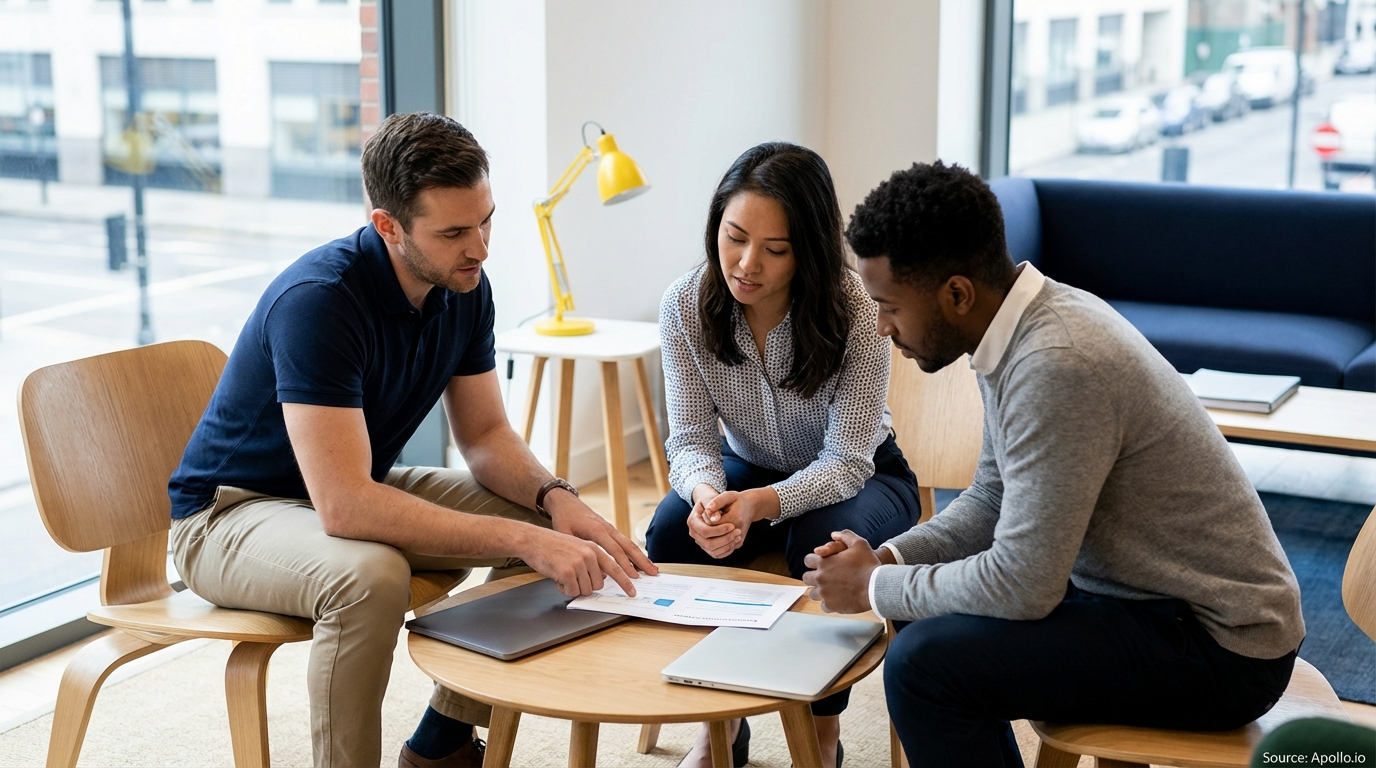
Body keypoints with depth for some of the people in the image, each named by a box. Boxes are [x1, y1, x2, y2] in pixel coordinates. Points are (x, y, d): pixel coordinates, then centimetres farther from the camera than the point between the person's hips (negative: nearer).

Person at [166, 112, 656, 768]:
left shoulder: (464, 288, -7)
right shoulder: (317, 301, -32)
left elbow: (485, 435, 2)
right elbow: (343, 507, -38)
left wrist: (556, 499, -19)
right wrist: (524, 539, -40)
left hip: (362, 486, 8)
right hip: (232, 512, -8)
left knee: (548, 520, -3)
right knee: (369, 577, -38)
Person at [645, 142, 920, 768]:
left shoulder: (855, 313, -28)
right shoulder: (686, 307, -18)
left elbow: (846, 462, -26)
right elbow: (691, 438, -14)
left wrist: (757, 503, -46)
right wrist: (707, 494, -40)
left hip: (859, 478, -3)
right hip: (745, 471, 3)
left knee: (822, 545, -35)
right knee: (669, 536, -26)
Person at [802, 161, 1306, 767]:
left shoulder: (1057, 365, -28)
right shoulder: (1024, 321, 1)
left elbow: (1022, 586, -26)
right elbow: (991, 499, 13)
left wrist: (875, 588, -12)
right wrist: (885, 559, -1)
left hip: (1221, 648, -10)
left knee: (924, 662, -20)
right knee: (932, 609, 16)